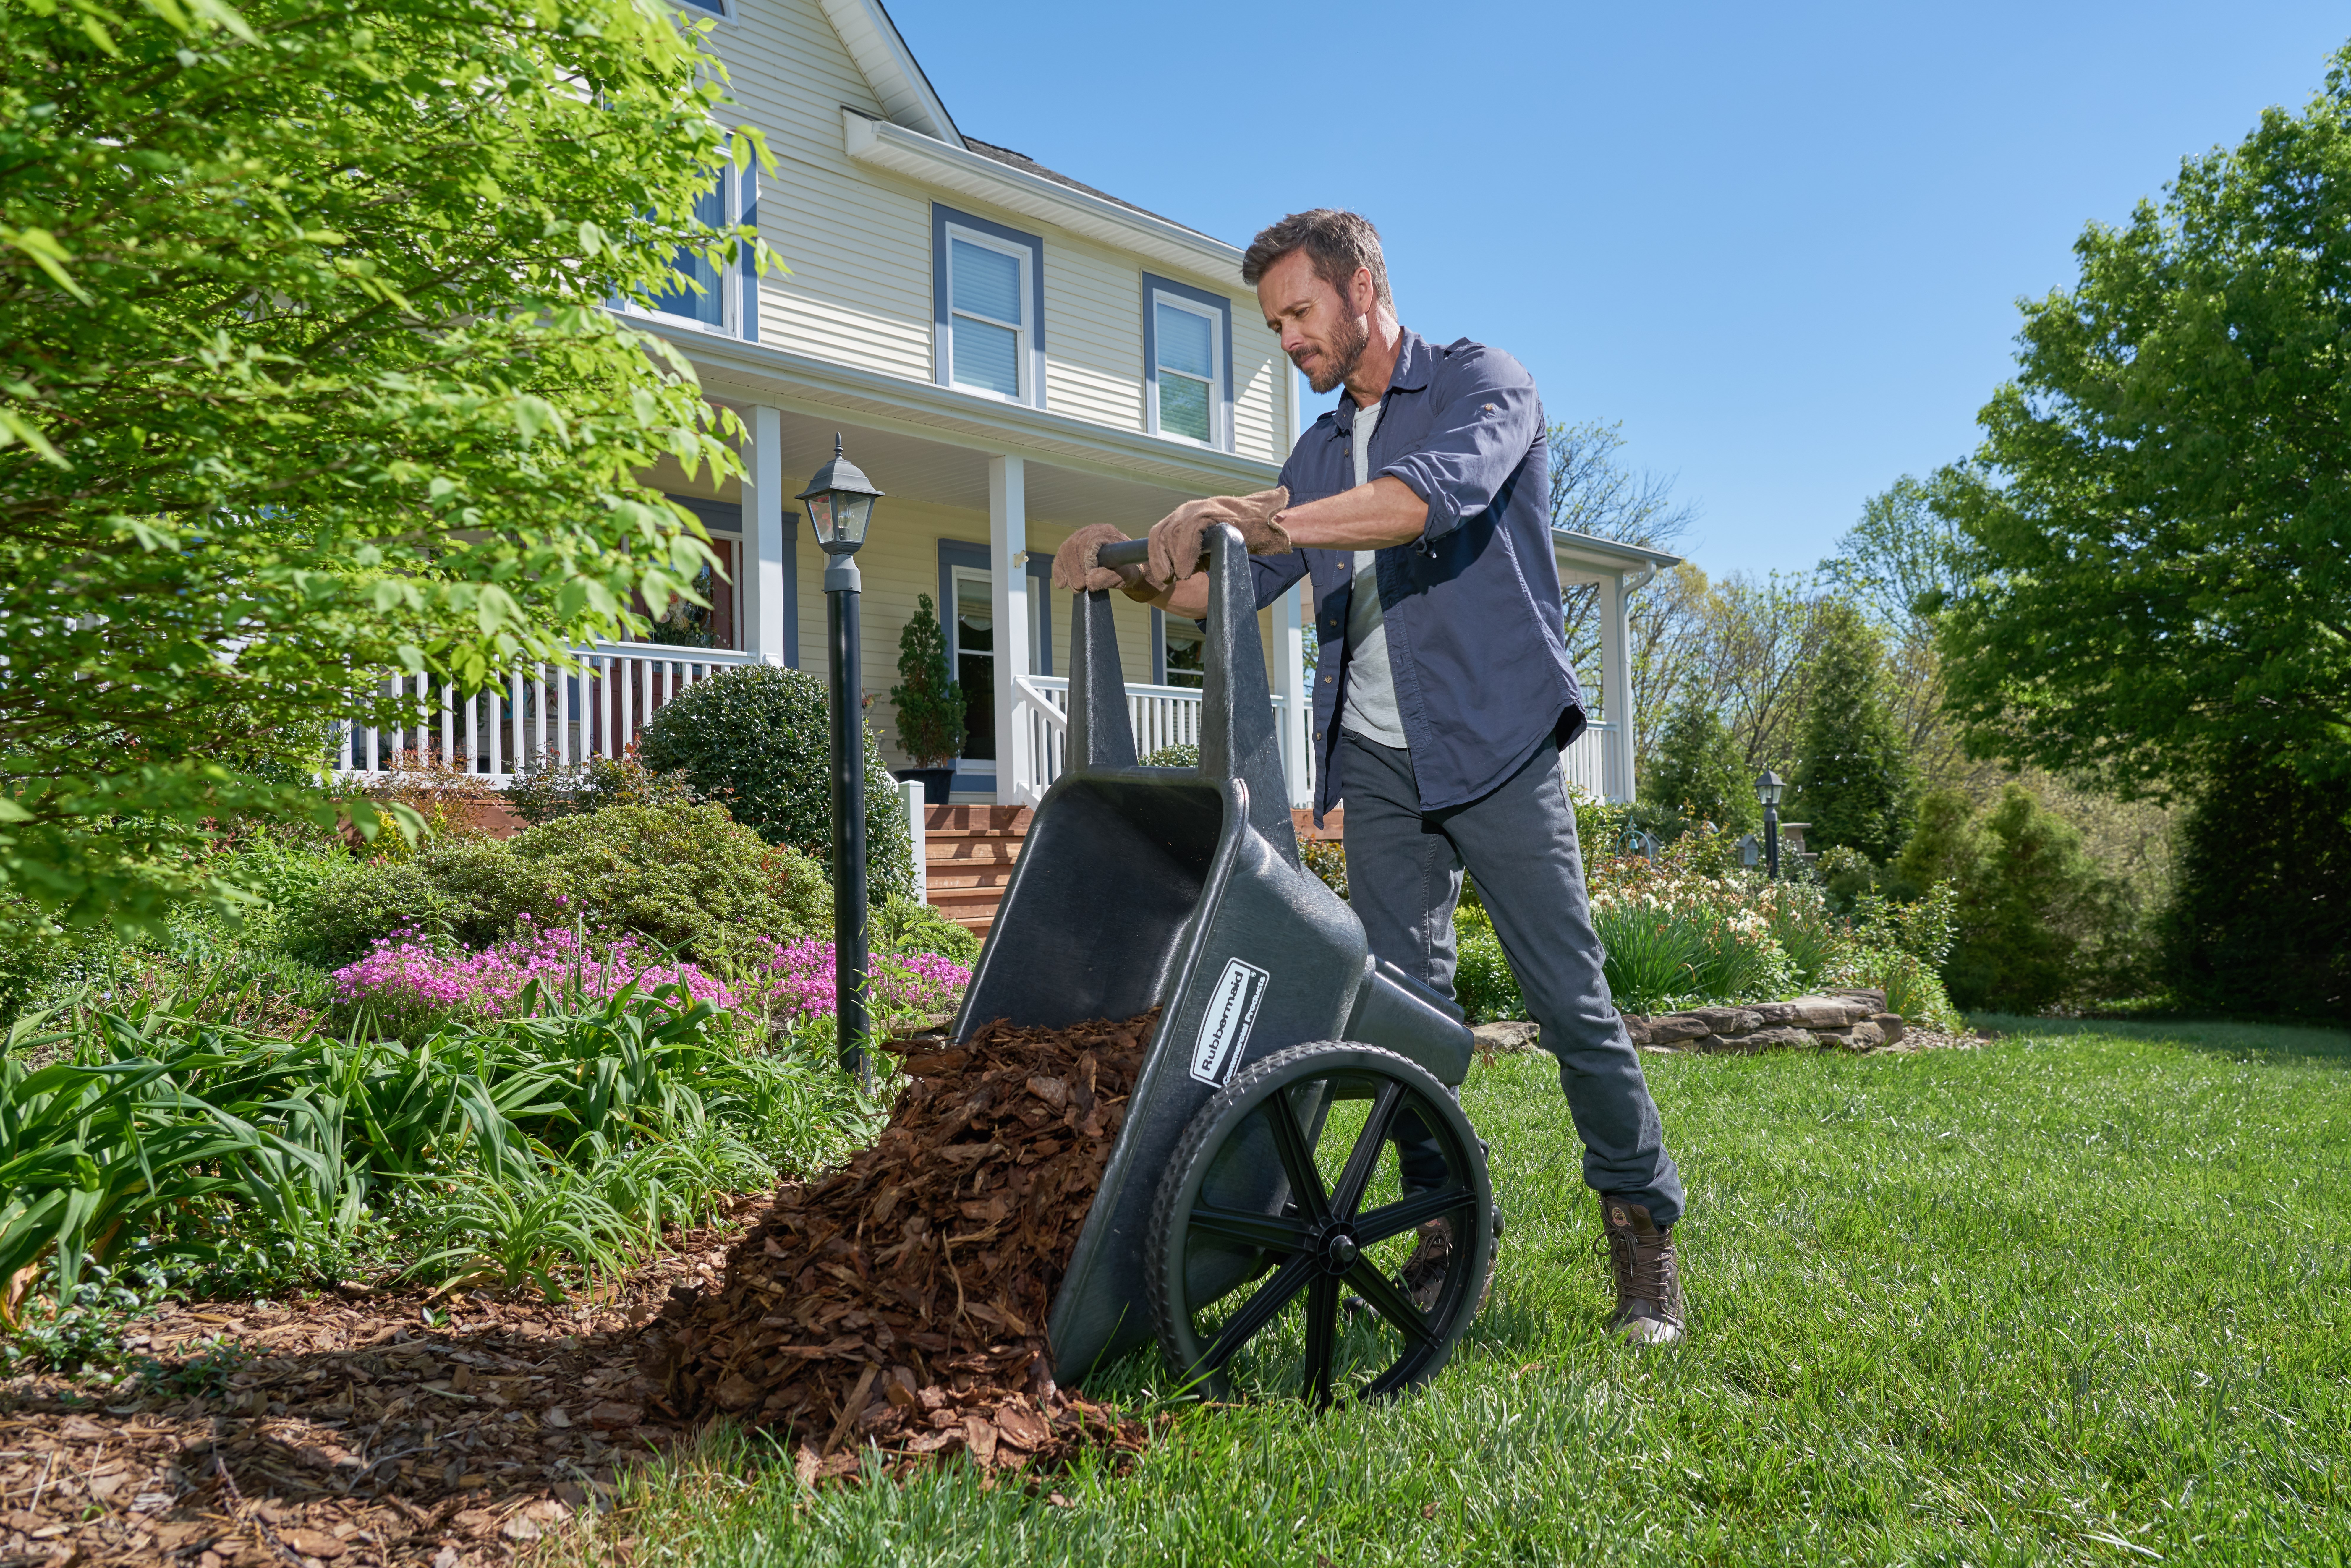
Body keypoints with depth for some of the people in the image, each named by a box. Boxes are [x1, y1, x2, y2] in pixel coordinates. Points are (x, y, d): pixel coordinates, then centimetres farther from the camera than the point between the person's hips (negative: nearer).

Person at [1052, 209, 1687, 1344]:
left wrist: (1278, 523, -37)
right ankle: (1449, 1221, 14)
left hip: (1494, 747, -6)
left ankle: (1642, 1228, 8)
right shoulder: (1319, 452, 19)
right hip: (1377, 763, 6)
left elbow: (1441, 491, -25)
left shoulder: (1482, 384, -1)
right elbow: (1229, 591, 17)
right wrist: (1131, 571, -3)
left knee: (1569, 999, -4)